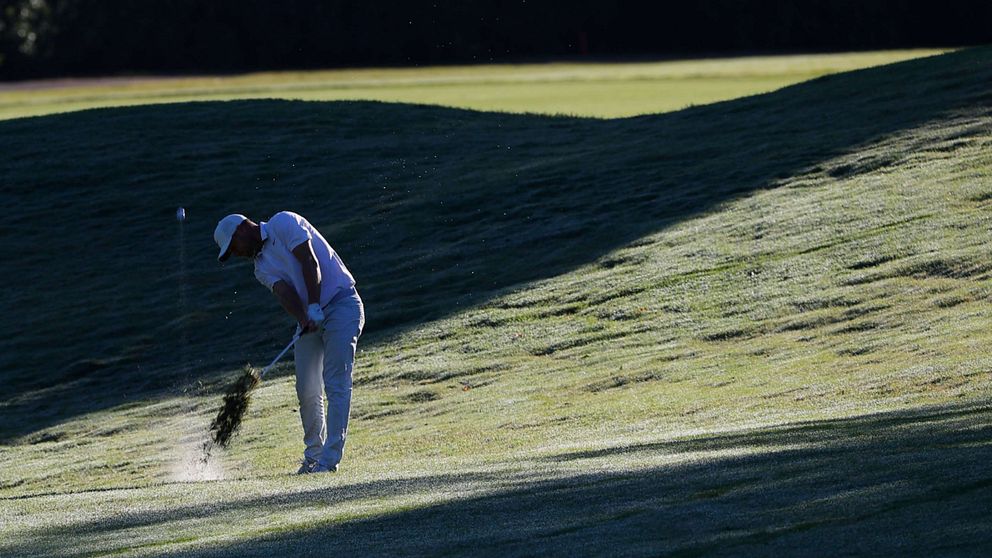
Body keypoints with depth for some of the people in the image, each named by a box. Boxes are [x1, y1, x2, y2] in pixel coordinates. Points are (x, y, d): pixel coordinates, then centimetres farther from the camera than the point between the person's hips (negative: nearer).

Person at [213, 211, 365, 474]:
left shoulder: (284, 224, -4)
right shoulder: (261, 268, 13)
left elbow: (310, 262, -16)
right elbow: (285, 292, -7)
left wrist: (315, 307, -26)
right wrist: (304, 318, -28)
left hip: (341, 303, -8)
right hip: (310, 316, 8)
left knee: (335, 382, -13)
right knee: (307, 390, 3)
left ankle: (329, 459, -18)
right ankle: (312, 457, 15)